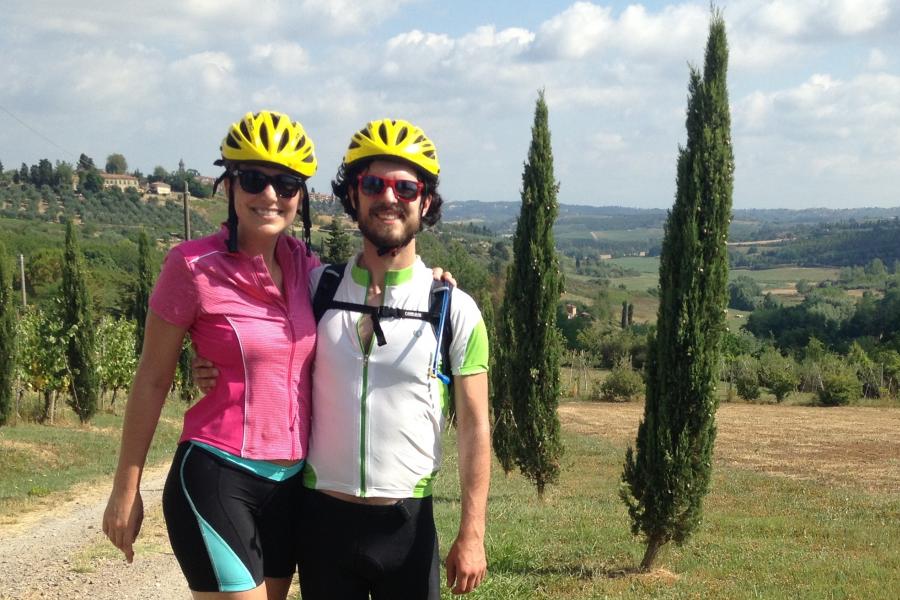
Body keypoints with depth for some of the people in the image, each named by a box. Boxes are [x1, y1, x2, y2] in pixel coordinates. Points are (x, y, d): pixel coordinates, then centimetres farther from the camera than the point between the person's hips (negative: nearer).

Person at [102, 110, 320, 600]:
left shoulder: (302, 263, 4)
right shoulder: (194, 265, -11)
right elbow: (151, 380, -5)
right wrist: (125, 490, -2)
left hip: (289, 483, 6)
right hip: (217, 480, -6)